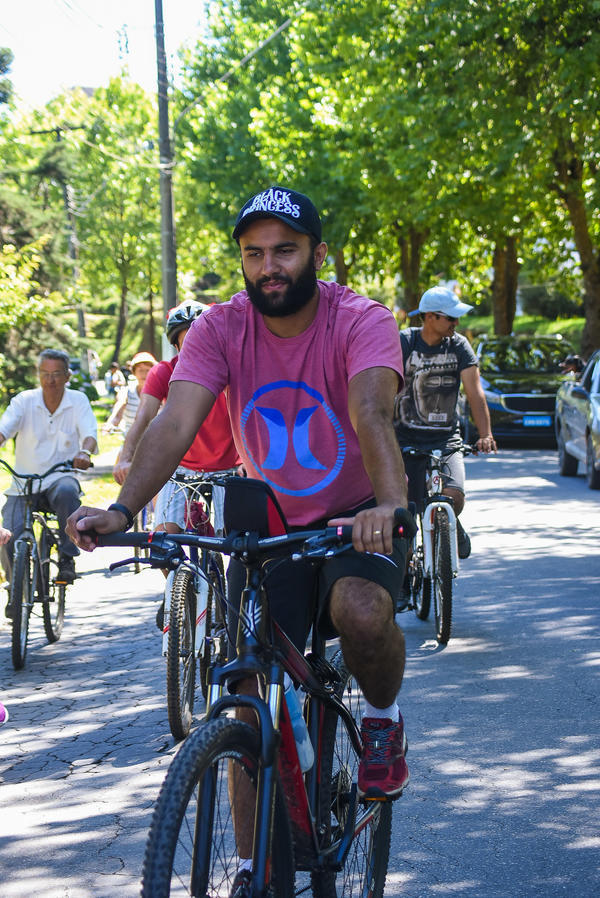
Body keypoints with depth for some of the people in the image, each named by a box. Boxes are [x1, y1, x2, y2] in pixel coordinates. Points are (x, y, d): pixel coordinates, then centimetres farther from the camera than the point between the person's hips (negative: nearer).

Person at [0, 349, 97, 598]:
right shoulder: (24, 400, 2)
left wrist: (85, 452, -35)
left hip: (59, 478, -1)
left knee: (67, 492, -39)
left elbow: (89, 435, -11)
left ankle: (67, 558, -21)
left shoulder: (78, 401, 2)